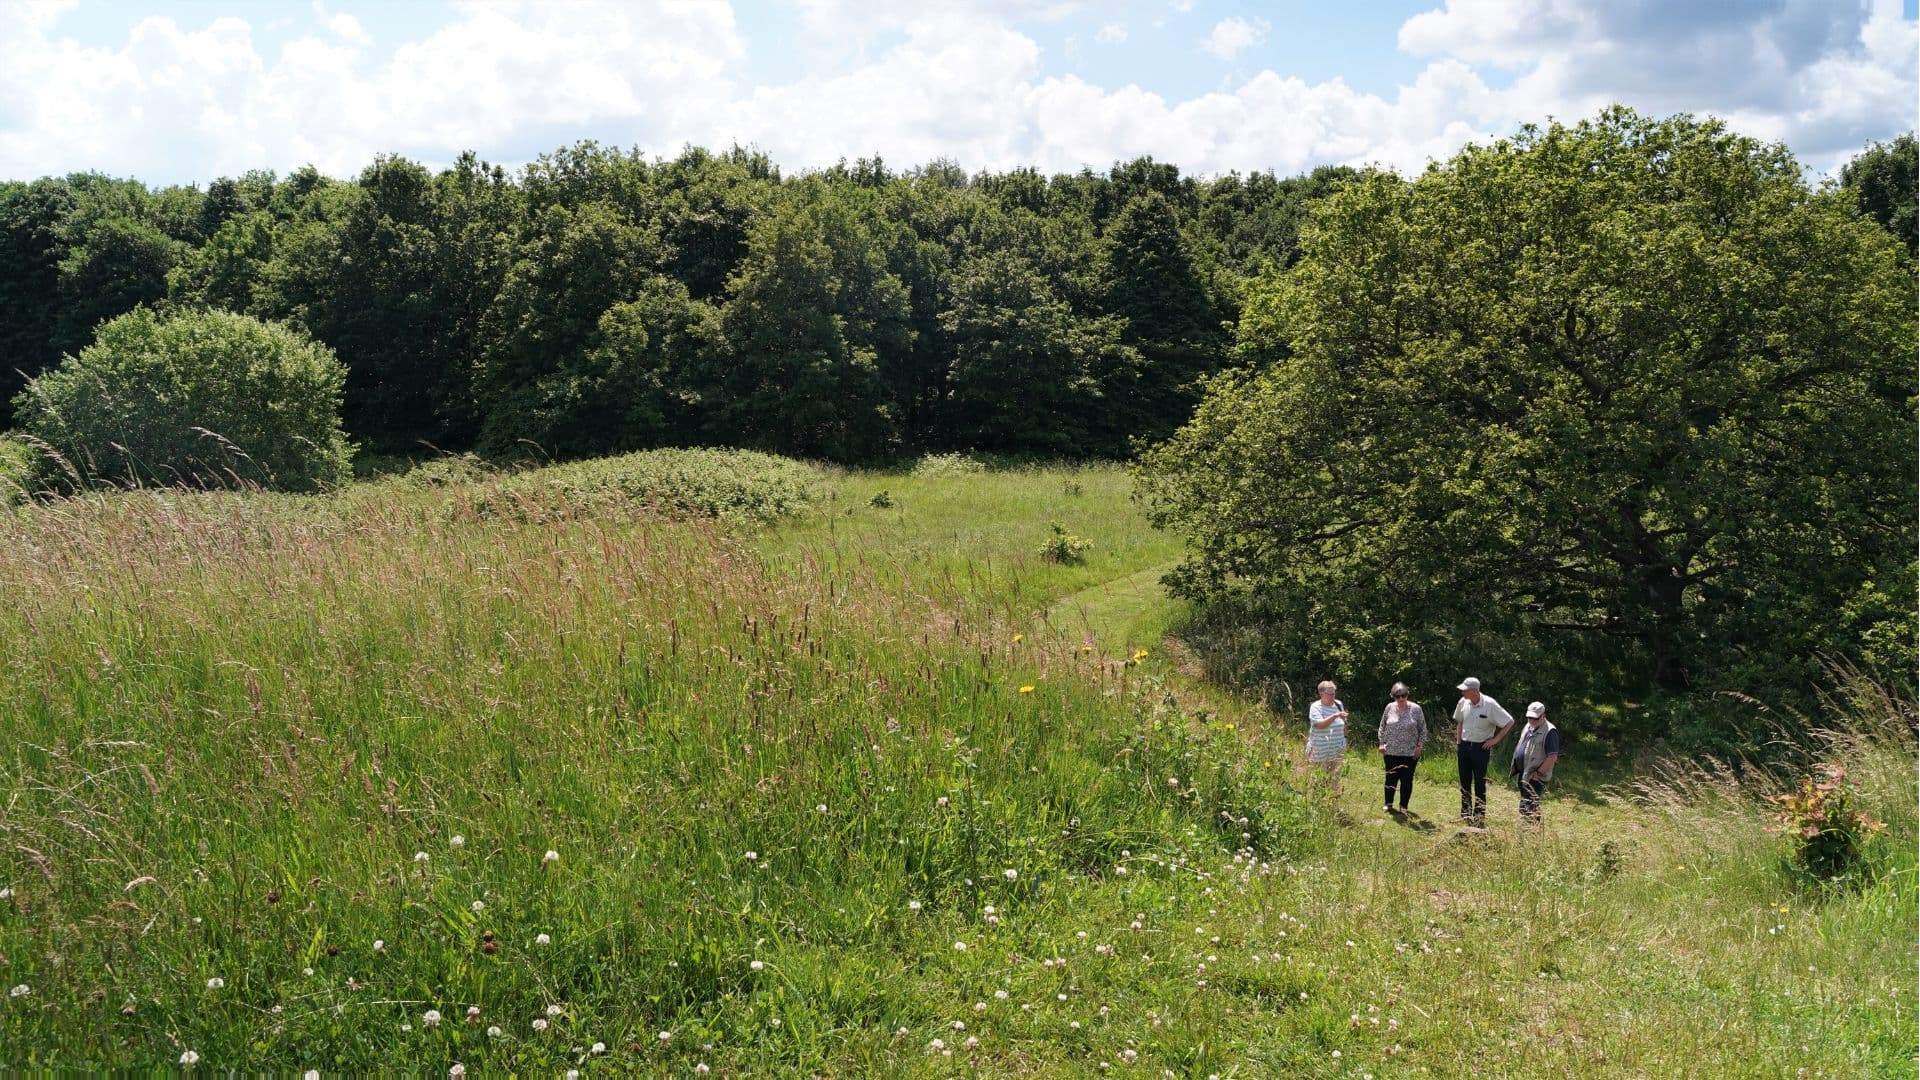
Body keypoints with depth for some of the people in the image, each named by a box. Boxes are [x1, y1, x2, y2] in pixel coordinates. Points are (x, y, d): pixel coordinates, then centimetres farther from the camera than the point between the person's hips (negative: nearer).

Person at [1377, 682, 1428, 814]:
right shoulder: (1390, 707, 2)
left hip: (1410, 752, -1)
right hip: (1391, 752, 1)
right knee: (1391, 778, 8)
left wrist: (1420, 746, -4)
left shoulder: (1416, 709, -4)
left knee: (1407, 780, 3)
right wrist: (1382, 743, 5)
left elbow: (1423, 729, 1)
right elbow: (1382, 727, 10)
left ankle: (1404, 806, 16)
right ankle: (1388, 803, 23)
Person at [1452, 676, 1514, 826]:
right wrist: (1458, 743, 11)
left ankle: (1479, 816, 8)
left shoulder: (1490, 705, -17)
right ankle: (1465, 815, 21)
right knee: (1464, 783, 11)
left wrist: (1496, 739, -10)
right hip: (1464, 746, 5)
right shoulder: (1463, 703, -2)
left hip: (1481, 748, -5)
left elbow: (1509, 722, -10)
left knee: (1479, 784, 0)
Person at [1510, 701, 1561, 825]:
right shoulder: (1528, 727, 12)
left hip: (1535, 777, -9)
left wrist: (1539, 772, -19)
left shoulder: (1549, 731, -16)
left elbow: (1552, 757, -21)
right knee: (1524, 806, 15)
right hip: (1523, 774, 9)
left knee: (1528, 808, -12)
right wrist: (1515, 767, 18)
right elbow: (1520, 746, 25)